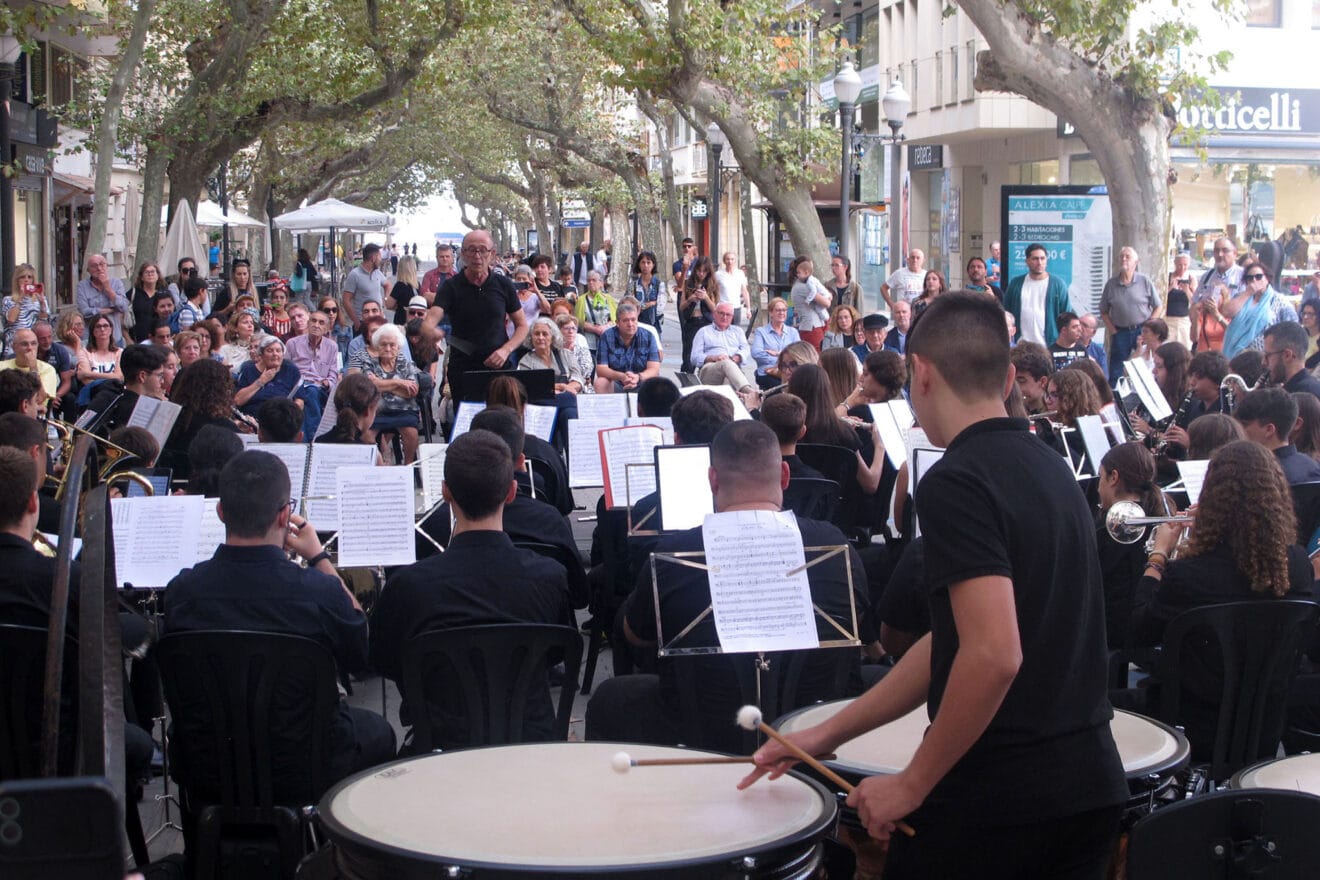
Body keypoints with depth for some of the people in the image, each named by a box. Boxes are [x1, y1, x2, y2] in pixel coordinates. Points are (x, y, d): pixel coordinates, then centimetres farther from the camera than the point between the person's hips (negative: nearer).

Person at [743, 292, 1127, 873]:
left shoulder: (955, 483, -15)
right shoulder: (1051, 470, 12)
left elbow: (993, 655, -26)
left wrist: (912, 783, -15)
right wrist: (829, 733, 15)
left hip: (995, 802, -8)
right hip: (1092, 787, 8)